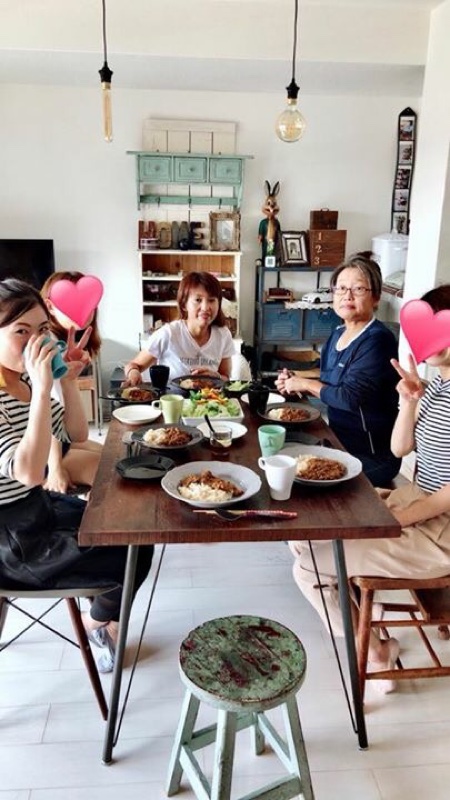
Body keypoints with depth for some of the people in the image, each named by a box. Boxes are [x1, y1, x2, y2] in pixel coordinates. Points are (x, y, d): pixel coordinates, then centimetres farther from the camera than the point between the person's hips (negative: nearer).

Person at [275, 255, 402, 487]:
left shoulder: (377, 341, -19)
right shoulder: (338, 333, 8)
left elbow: (350, 397, -26)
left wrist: (306, 384, -11)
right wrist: (294, 383, 0)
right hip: (339, 442, 8)